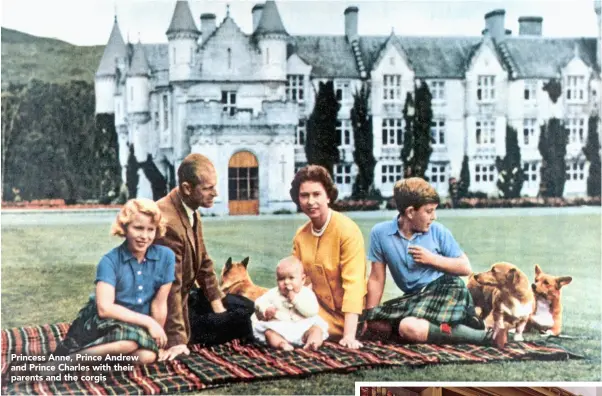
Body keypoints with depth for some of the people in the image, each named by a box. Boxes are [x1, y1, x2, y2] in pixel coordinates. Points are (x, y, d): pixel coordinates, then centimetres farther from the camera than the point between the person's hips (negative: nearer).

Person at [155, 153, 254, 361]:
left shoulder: (191, 211, -4)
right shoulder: (168, 222, -33)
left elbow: (203, 262, 8)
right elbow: (171, 286, -32)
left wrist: (217, 303, 4)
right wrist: (178, 340, -30)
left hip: (189, 291, 9)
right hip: (176, 304, -9)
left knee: (247, 308, 15)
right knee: (239, 321, -11)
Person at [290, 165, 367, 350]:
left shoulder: (348, 230, -17)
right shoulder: (300, 236, 1)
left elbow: (353, 284, -24)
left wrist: (349, 336, -33)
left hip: (347, 315, -5)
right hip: (320, 312, 5)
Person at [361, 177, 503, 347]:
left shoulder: (438, 231, -3)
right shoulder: (380, 233, -3)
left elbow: (465, 268, 3)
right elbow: (377, 278, 4)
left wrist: (432, 259, -10)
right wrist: (368, 317, 3)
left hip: (447, 289, -5)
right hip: (415, 296, 5)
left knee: (410, 328, -31)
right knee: (378, 323, -18)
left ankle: (484, 336, -23)